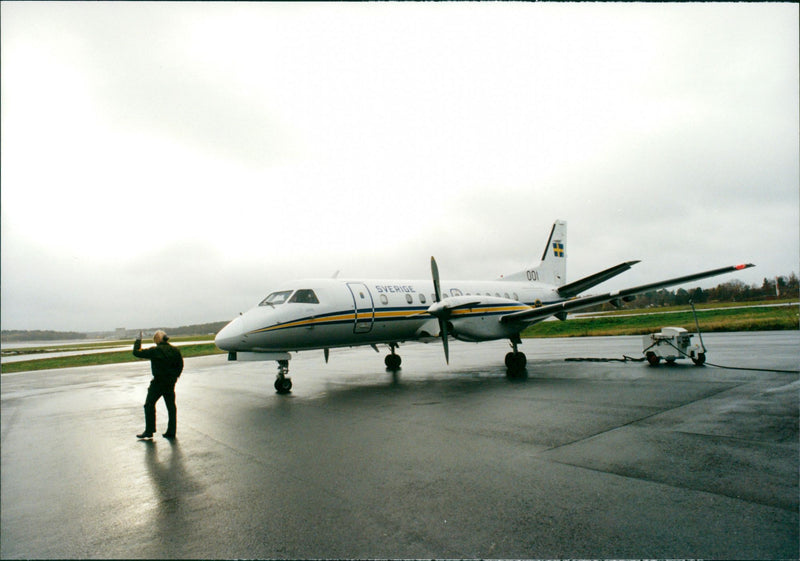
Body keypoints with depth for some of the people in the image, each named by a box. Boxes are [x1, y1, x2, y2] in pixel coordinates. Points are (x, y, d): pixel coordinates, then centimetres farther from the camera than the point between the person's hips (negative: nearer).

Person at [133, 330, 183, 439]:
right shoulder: (175, 350, 1)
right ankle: (171, 432, 15)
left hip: (158, 382, -5)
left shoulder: (154, 351, -13)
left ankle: (149, 431, 12)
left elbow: (136, 352, -4)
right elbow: (180, 365, 8)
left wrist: (138, 340, 7)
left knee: (149, 405, 10)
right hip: (171, 383, 5)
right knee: (171, 407, 11)